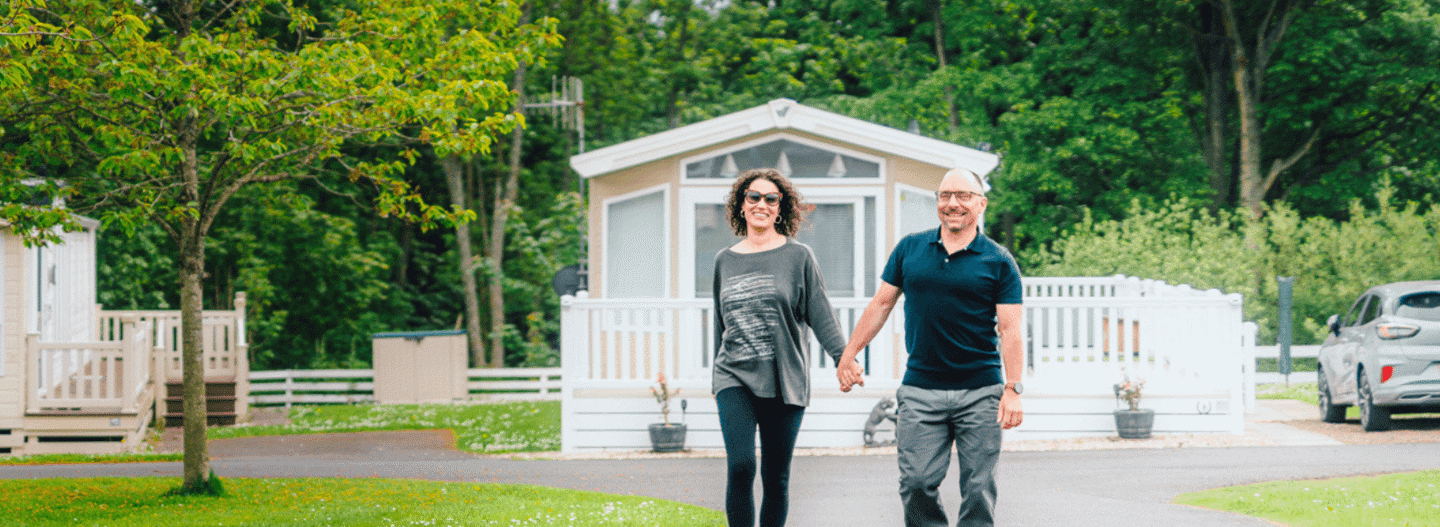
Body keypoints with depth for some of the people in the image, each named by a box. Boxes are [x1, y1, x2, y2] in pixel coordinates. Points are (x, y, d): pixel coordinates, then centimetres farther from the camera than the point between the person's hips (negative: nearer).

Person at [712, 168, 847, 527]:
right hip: (735, 379, 1)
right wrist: (717, 378, 23)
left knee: (776, 479, 3)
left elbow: (819, 314, 0)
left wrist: (843, 357, -13)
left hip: (784, 382, -1)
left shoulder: (798, 257, 3)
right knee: (740, 467, -17)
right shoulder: (725, 260, 11)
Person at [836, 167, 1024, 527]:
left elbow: (1010, 329, -3)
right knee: (916, 482, -4)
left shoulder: (999, 262, 1)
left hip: (980, 392, -2)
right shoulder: (910, 249, 8)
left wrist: (1013, 389, -12)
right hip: (920, 390, 2)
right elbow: (881, 304, 14)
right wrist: (849, 355, 11)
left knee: (978, 487, 1)